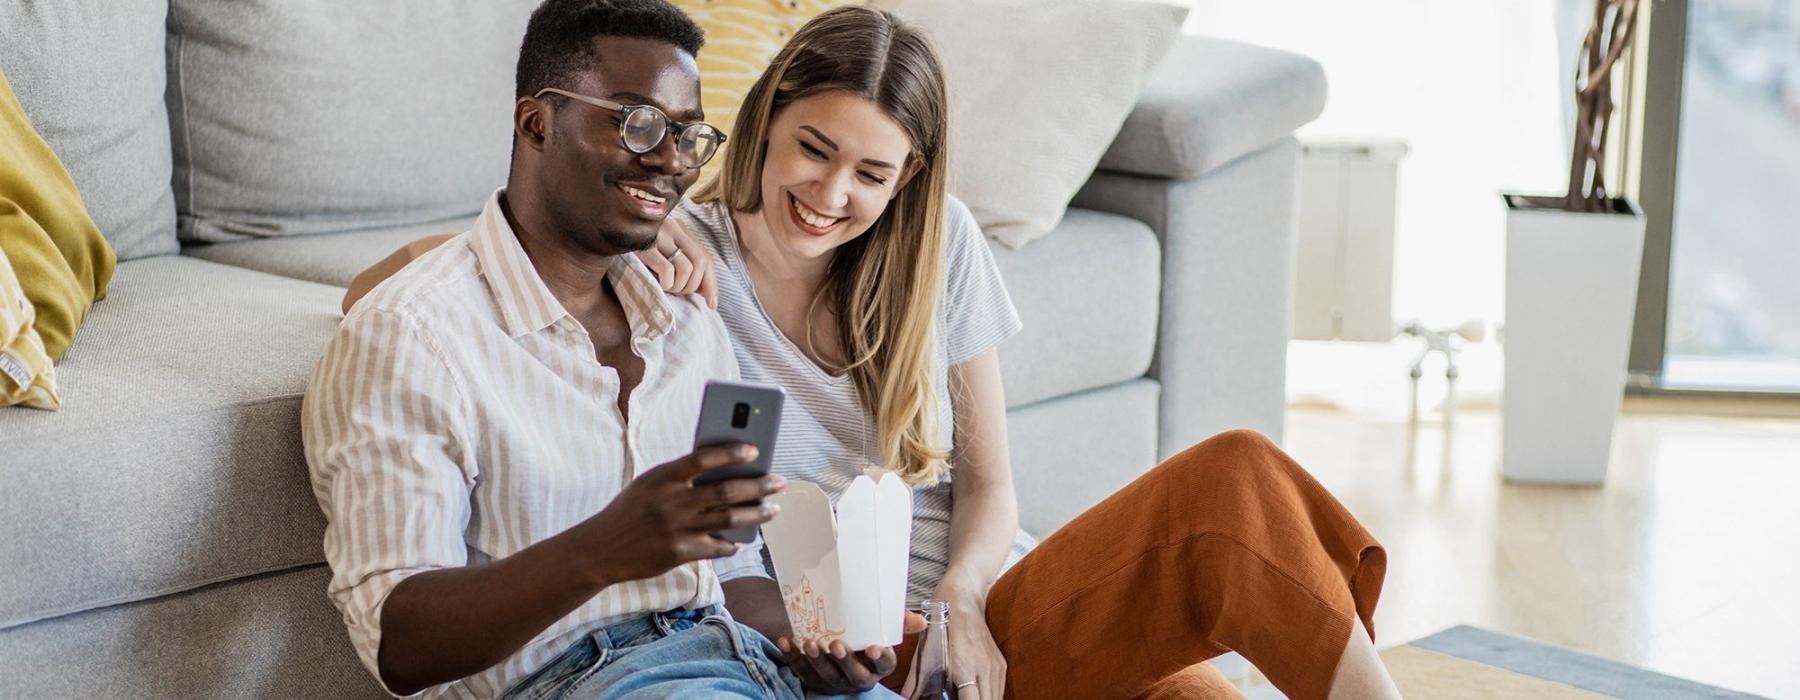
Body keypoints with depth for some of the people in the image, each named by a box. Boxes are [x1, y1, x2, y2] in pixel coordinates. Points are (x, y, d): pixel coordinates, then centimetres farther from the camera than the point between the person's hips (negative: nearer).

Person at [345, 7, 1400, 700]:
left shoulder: (940, 248, 9)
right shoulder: (685, 262, -2)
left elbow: (988, 483, 13)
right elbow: (375, 292, -6)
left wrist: (958, 603, -8)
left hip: (989, 610, 5)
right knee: (1235, 481, -27)